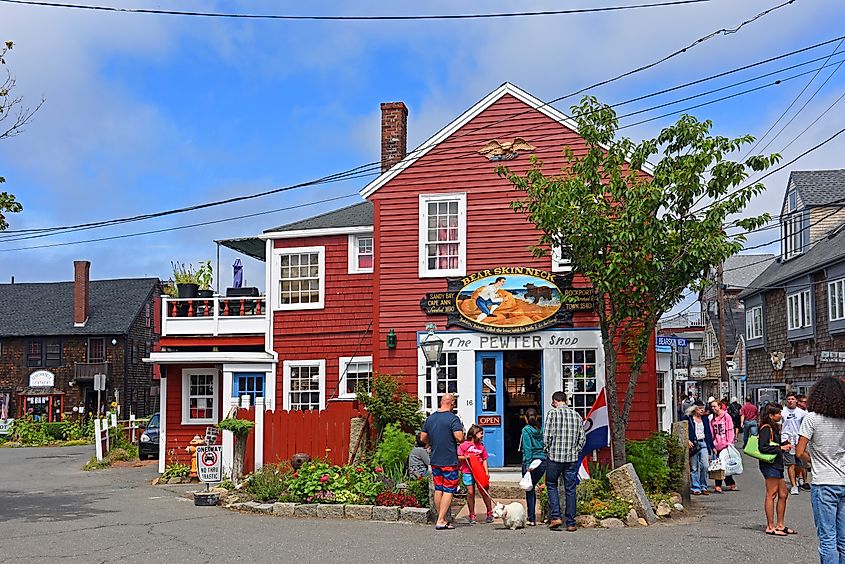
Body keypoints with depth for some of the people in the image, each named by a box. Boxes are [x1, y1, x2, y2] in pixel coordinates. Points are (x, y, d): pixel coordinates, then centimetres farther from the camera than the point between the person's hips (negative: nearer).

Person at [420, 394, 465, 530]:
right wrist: (462, 431, 1)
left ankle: (441, 518, 19)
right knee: (449, 490, -1)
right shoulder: (453, 418, -12)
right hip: (449, 461, -6)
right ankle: (440, 521, -6)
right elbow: (460, 438, -20)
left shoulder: (430, 418, 7)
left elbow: (423, 438, 12)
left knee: (438, 489, 13)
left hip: (435, 460, 6)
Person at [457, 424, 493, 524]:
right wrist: (465, 457, -18)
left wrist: (486, 472, 3)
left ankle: (490, 513, 17)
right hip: (468, 472, -3)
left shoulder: (481, 446, 11)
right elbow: (458, 457, -1)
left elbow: (484, 460, 11)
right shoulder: (464, 445, -1)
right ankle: (472, 515, 11)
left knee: (484, 492, 2)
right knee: (470, 493, -1)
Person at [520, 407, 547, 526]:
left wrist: (528, 465, -12)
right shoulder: (541, 430, 9)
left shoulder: (526, 430, -6)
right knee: (532, 487, 19)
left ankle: (531, 519, 2)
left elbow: (527, 449, -11)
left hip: (531, 462, -5)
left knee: (529, 490, 2)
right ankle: (532, 516, 21)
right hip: (543, 462, 5)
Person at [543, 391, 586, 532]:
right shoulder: (576, 415, 7)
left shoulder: (552, 413, -5)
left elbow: (547, 435, -10)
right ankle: (571, 523, 8)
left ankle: (555, 516, 2)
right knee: (570, 490, 7)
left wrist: (547, 450, 4)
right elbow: (582, 438, 7)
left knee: (551, 485, 14)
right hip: (572, 458, 3)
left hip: (554, 457, -3)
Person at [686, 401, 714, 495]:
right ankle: (695, 488, 8)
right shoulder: (688, 418, 0)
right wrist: (688, 440, -18)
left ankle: (703, 487, 5)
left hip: (703, 443, 4)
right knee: (694, 468, 1)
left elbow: (709, 433, 17)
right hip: (693, 444, -3)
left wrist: (712, 446, 16)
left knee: (705, 466, -6)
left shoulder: (705, 419, 15)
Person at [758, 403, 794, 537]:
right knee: (771, 495, -7)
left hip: (776, 465, 10)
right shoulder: (766, 429, -13)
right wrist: (781, 448, -17)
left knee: (783, 494, 13)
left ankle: (780, 525, 21)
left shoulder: (774, 428, 18)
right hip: (770, 465, -10)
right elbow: (763, 447, -22)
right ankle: (770, 527, -3)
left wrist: (784, 444, 7)